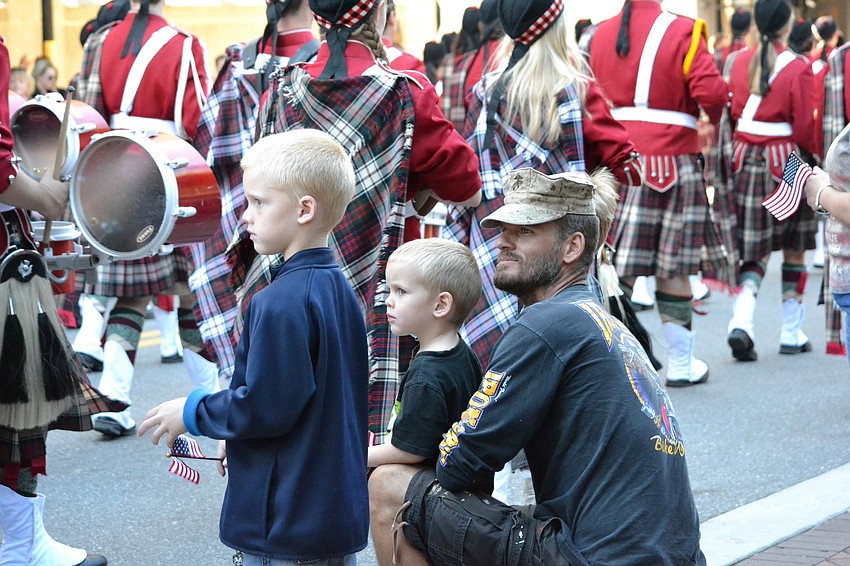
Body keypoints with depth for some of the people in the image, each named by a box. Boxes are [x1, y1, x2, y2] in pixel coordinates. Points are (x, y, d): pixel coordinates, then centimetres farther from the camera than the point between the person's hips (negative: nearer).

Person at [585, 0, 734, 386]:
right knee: (673, 268, 5)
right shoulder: (683, 32, -6)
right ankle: (680, 364, 15)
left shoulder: (599, 36, 7)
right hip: (673, 161, -3)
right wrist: (714, 119, 5)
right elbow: (711, 93, -15)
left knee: (617, 267, 2)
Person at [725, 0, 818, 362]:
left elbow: (731, 114, 8)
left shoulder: (740, 62, 4)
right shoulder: (798, 67, -10)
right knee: (794, 250, 9)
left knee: (755, 251, 8)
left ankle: (740, 322, -13)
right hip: (787, 164, -4)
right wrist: (816, 154, 9)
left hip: (745, 160, 4)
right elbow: (805, 128, -9)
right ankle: (791, 334, 13)